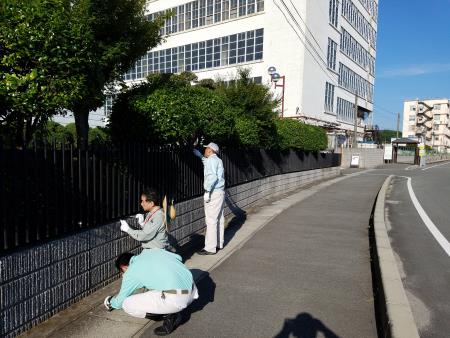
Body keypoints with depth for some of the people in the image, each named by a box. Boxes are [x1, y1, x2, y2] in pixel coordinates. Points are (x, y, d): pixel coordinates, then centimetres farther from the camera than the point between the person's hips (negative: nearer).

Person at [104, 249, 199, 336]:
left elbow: (120, 301, 19)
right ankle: (173, 311, 18)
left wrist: (110, 303, 42)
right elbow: (178, 258, 21)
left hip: (176, 299, -7)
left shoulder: (130, 273, 5)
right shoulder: (153, 251, 18)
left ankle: (168, 315, 4)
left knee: (127, 305, 5)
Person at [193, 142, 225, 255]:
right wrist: (200, 156, 39)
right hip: (220, 192, 10)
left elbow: (212, 176, -24)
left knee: (211, 220, -7)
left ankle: (210, 248, -4)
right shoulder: (217, 160, 17)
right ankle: (219, 243, 23)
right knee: (219, 219, 14)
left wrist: (207, 191, -22)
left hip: (214, 193, -10)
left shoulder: (211, 159, -11)